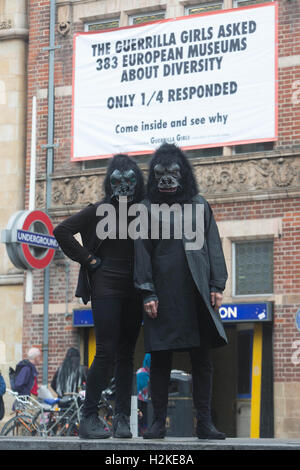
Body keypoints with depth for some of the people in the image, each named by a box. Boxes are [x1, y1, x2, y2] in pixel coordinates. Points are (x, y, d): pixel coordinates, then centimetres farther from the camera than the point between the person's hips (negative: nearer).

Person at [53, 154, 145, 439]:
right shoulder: (100, 210, 1)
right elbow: (62, 231, -3)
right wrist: (89, 259, -4)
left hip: (134, 292, 4)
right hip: (106, 289, -4)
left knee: (126, 354, 4)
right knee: (106, 352, -10)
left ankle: (122, 418, 7)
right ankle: (89, 418, -7)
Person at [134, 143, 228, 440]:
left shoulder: (199, 204, 14)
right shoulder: (148, 208, 9)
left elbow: (212, 245, 11)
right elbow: (142, 252, 5)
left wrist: (216, 286, 2)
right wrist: (147, 293, -4)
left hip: (196, 293, 1)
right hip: (163, 292, -1)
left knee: (202, 359, -1)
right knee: (160, 357, 0)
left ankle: (204, 423, 2)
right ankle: (158, 423, 5)